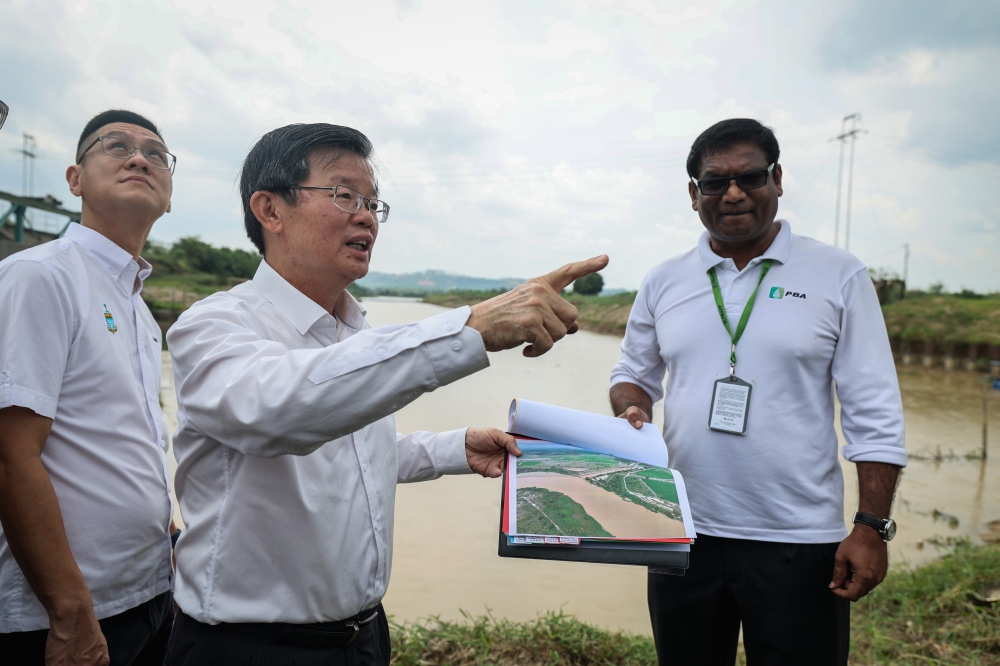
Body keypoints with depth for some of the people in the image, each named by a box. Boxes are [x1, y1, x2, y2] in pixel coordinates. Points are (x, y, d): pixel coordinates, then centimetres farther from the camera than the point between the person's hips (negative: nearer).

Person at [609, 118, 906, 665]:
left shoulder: (838, 277, -3)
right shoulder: (663, 282, 5)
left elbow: (874, 417, -4)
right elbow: (633, 375, 14)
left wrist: (872, 527, -9)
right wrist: (633, 411, -8)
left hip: (798, 544, -2)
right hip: (684, 536, 3)